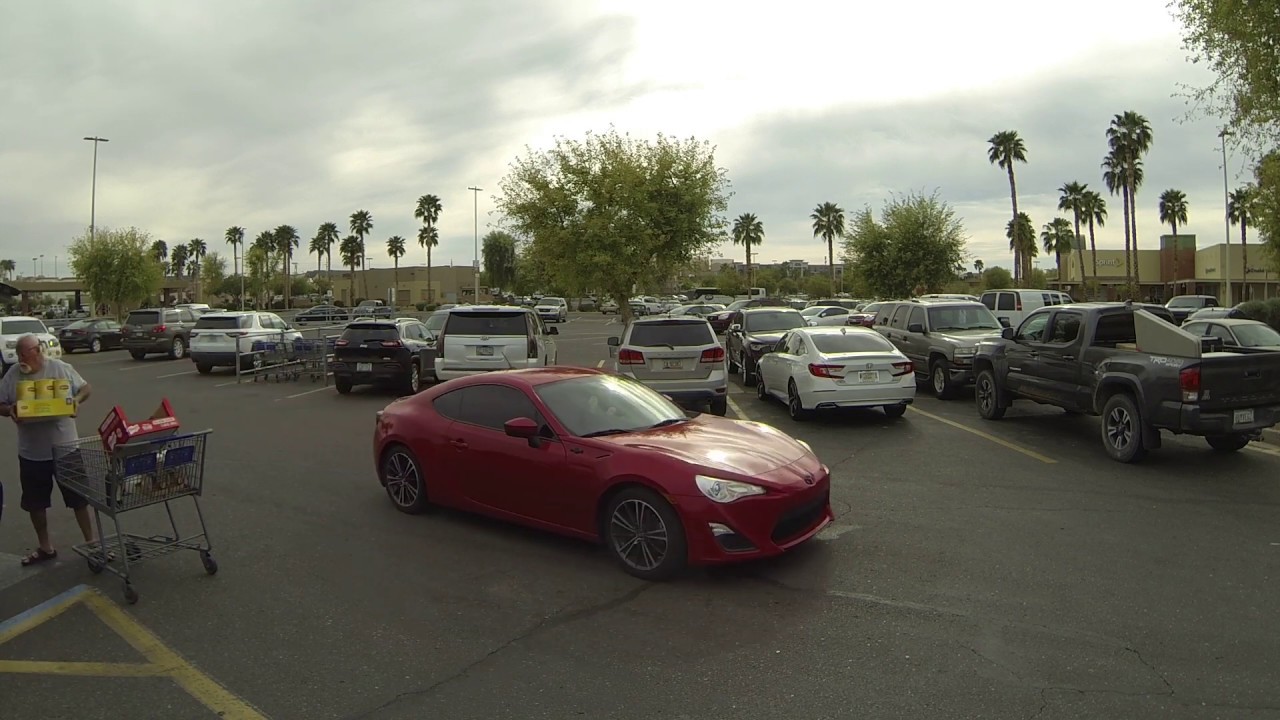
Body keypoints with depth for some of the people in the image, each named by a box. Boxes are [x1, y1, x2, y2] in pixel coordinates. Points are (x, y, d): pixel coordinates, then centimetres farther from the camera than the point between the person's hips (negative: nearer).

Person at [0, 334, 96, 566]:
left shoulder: (61, 368, -7)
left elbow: (85, 388, 4)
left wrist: (77, 400, -17)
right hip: (31, 452, 3)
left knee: (78, 498, 7)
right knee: (35, 503, 12)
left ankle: (90, 541, 20)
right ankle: (45, 547, 29)